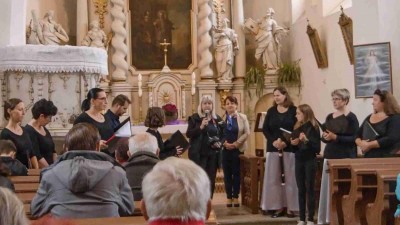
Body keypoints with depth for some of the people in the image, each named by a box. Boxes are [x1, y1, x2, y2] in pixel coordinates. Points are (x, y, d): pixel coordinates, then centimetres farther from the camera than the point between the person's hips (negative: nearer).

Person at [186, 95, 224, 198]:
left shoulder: (217, 118, 10)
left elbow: (223, 134, 19)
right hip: (199, 154, -4)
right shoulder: (194, 118, -2)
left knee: (211, 179, 8)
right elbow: (188, 134, -10)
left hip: (213, 153, 4)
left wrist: (220, 143, -1)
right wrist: (201, 127, -21)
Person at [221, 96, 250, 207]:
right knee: (227, 174, 4)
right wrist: (224, 143, -13)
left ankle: (236, 197, 10)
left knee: (236, 173, 3)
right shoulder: (221, 118, 1)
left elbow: (247, 133, -3)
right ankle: (229, 197, 10)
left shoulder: (242, 117, 2)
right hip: (225, 149, 0)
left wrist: (236, 144, -11)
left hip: (238, 149, 0)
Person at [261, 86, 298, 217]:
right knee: (273, 178, 2)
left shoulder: (293, 110, -1)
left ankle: (291, 208, 4)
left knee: (290, 177, -1)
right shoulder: (271, 111, 9)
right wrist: (273, 141, -13)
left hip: (289, 148, -3)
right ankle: (278, 207, 8)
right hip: (273, 148, 3)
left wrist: (286, 142, -18)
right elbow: (265, 129, 4)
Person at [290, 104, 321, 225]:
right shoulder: (297, 127, 9)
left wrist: (306, 140, -24)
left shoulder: (313, 127, -7)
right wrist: (293, 143, -7)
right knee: (301, 190, 7)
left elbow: (317, 147, -12)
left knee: (309, 189, -1)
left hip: (310, 161, -5)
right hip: (299, 161, 5)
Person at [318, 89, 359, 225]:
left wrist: (335, 137, -21)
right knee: (327, 188, 5)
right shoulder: (330, 117, 13)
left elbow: (354, 139, -13)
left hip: (345, 158, -6)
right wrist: (324, 137, -7)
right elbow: (323, 137, 17)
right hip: (329, 156, 6)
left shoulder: (351, 117, -6)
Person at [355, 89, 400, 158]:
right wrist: (360, 143, -8)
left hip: (387, 159, -7)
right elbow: (357, 135, 16)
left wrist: (369, 145, -20)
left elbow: (392, 139, -20)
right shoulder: (369, 117, 15)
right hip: (368, 158, 7)